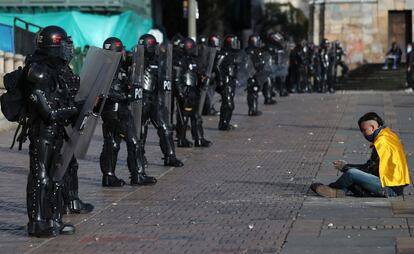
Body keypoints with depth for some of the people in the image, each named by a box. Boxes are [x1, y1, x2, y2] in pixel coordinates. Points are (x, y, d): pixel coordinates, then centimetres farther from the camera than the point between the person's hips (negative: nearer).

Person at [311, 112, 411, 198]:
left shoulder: (381, 143, -16)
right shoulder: (389, 135, 15)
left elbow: (370, 168, -13)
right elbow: (372, 165, 16)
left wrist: (345, 167, -1)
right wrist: (348, 166, 10)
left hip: (391, 188, -10)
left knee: (351, 173, -17)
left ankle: (332, 188, 7)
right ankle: (342, 191, -6)